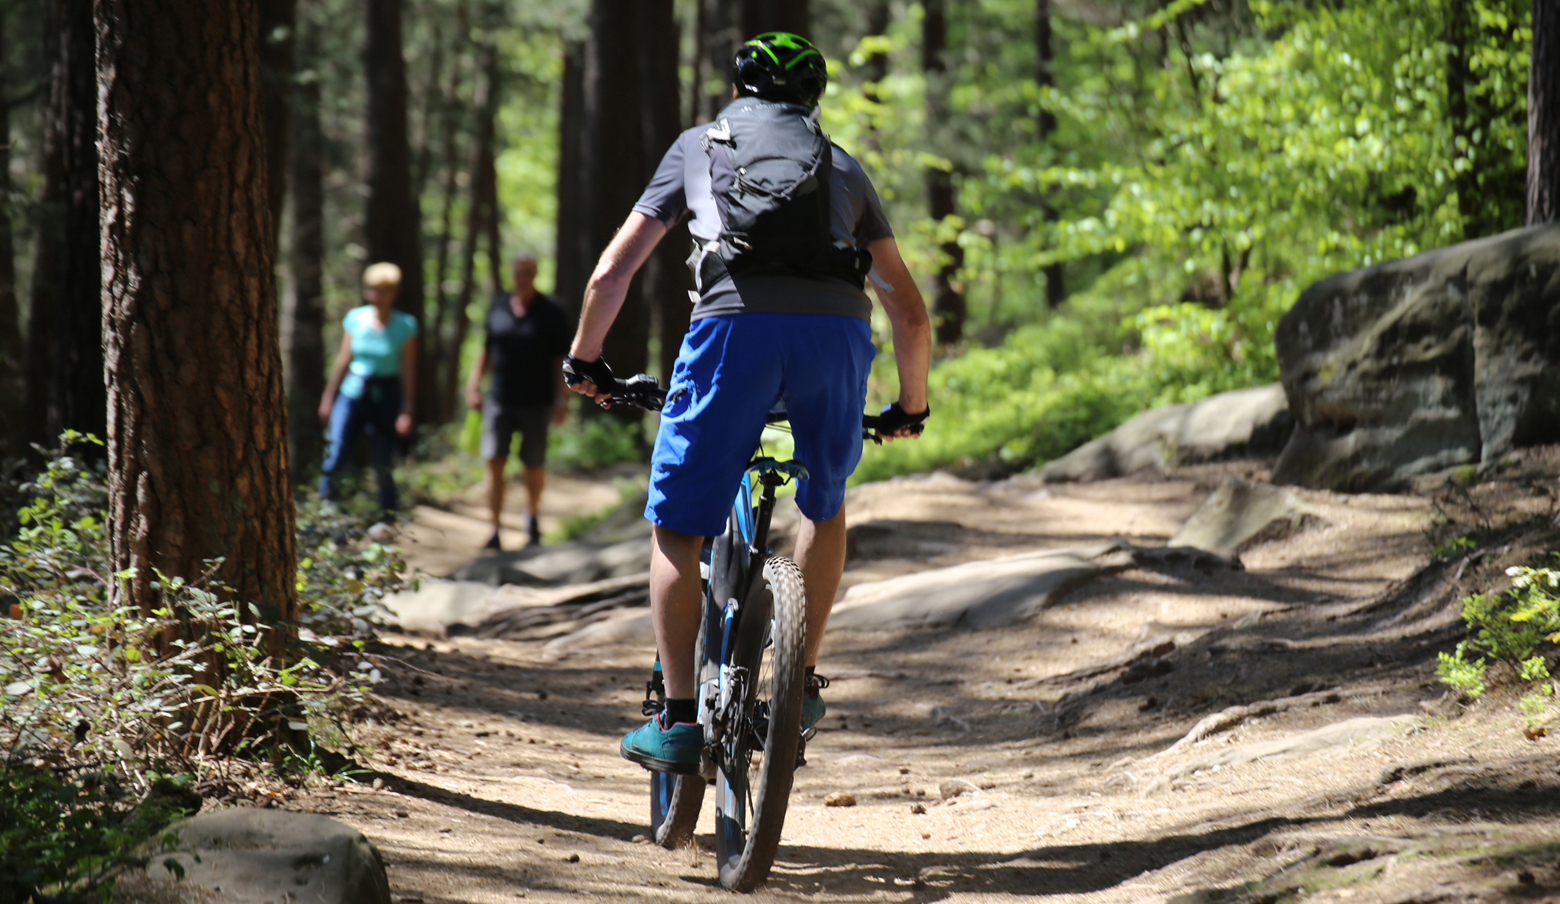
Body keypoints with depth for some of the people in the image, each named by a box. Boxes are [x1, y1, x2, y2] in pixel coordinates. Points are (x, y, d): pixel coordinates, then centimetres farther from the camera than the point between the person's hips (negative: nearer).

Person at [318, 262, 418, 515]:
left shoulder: (405, 326, -3)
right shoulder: (355, 319, 3)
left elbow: (407, 370, -2)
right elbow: (343, 360, 11)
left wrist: (406, 409, -6)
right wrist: (328, 396, 13)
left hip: (386, 397, -2)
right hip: (352, 392, 2)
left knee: (382, 464, -2)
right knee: (336, 457, -9)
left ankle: (388, 516, 11)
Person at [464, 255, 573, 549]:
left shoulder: (551, 313, -1)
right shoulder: (498, 307, 7)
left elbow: (561, 360, -1)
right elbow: (486, 351, 15)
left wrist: (561, 400, -8)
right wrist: (473, 384, 7)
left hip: (536, 403, -2)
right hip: (499, 399, 2)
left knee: (534, 467, 7)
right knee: (494, 463, -8)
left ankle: (532, 516, 35)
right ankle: (494, 531, -7)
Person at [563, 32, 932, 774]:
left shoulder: (699, 145, 28)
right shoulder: (841, 165, 32)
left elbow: (611, 275, 23)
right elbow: (910, 311, 31)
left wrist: (584, 360, 38)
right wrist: (912, 407, 45)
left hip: (733, 323, -2)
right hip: (836, 327, 2)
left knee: (677, 528, 11)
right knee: (825, 503, 28)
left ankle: (678, 720, 4)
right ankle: (800, 686, 28)